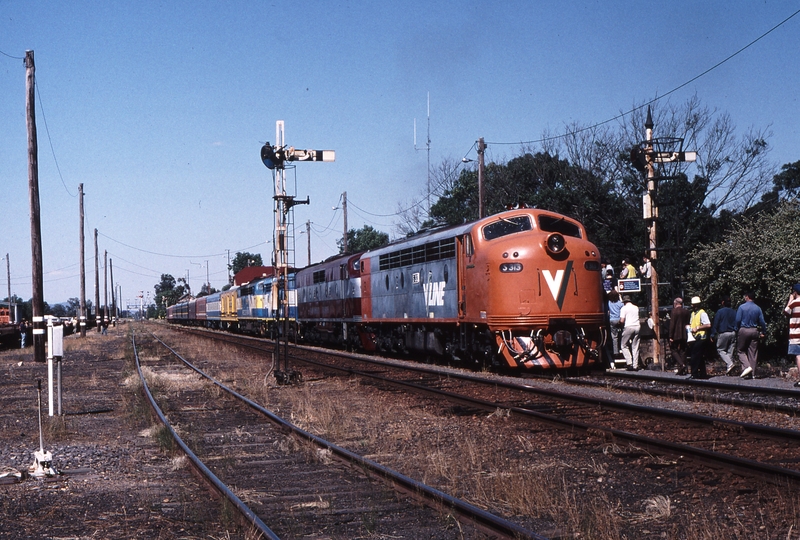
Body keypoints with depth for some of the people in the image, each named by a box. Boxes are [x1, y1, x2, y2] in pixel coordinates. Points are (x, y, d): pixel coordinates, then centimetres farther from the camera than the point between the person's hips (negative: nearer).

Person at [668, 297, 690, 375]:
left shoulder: (674, 311, -12)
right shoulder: (687, 311, 6)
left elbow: (672, 324, -14)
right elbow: (688, 323, 10)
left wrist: (671, 336, -11)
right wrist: (687, 333, 17)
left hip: (676, 335, -6)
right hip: (684, 335, 6)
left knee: (674, 350, 3)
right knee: (682, 351, 10)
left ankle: (681, 364, -17)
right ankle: (683, 369, 10)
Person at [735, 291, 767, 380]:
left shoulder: (742, 307, -7)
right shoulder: (758, 308, 3)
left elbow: (738, 320, -9)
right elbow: (762, 322, 4)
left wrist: (737, 330, 5)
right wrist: (763, 332, 15)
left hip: (743, 330, -3)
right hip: (754, 331, 3)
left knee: (741, 350, 7)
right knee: (753, 352, 6)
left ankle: (747, 366, -15)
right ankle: (751, 373, 7)